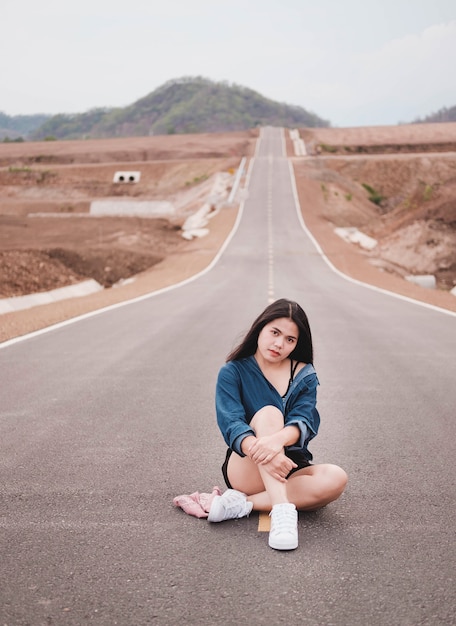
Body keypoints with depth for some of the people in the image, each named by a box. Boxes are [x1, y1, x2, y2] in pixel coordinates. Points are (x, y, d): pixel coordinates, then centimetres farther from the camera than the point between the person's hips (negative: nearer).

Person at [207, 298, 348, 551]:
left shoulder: (304, 376, 4)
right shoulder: (233, 372, -2)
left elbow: (304, 421, -14)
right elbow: (231, 423, -18)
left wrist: (278, 439, -39)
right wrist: (260, 450, -40)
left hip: (291, 469, 3)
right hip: (246, 470, -3)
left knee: (335, 478, -29)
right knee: (269, 413, -30)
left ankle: (243, 503, -27)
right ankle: (282, 509, -43)